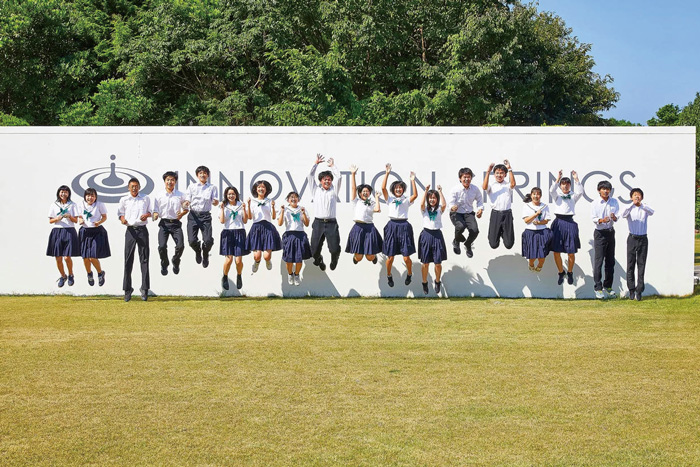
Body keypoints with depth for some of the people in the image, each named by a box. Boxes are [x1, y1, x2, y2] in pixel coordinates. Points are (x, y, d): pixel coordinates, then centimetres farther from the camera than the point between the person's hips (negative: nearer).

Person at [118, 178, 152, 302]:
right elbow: (120, 212, 13)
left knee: (144, 259, -3)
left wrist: (147, 215, -6)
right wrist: (122, 218, -8)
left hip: (142, 229, 0)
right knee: (128, 260, -1)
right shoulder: (124, 200, 9)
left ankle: (144, 289, 1)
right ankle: (127, 289, 6)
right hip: (130, 230, 0)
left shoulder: (146, 199, 11)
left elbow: (150, 211, 16)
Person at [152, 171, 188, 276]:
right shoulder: (159, 196, 5)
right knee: (162, 246, -15)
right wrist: (155, 215, -16)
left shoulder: (180, 195, 6)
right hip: (164, 223, 0)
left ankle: (176, 262, 18)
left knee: (180, 246, -14)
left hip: (176, 223, 0)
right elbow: (156, 210, 7)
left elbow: (186, 209, 14)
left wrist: (181, 214, -6)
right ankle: (164, 264, 14)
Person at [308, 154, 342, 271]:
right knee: (314, 250, -1)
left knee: (335, 249, -11)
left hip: (331, 223, 0)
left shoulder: (334, 190, 14)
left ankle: (334, 260, 24)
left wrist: (332, 165, 15)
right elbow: (310, 176, 9)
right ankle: (319, 260, 34)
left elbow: (339, 177, 7)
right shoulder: (316, 190, 14)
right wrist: (316, 163, 10)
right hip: (318, 223, 0)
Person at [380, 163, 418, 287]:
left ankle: (409, 274, 23)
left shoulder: (406, 200, 9)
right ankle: (389, 275, 25)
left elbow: (415, 195, -9)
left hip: (404, 227, 0)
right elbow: (383, 188, -4)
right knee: (390, 257, 1)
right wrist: (387, 173, -7)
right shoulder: (390, 199, 9)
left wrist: (413, 181, -9)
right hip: (392, 226, 0)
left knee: (406, 257, -4)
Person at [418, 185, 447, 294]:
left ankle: (437, 282, 21)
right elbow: (422, 204, -17)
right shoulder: (425, 209, 5)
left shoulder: (439, 209, 5)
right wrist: (426, 190, -16)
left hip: (437, 235, 0)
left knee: (438, 263, 0)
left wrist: (440, 191, -13)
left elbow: (444, 204, -16)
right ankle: (424, 283, 18)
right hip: (426, 235, 0)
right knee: (425, 263, 3)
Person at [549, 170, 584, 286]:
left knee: (571, 252, 0)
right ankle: (561, 273, 18)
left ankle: (570, 273, 21)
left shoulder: (573, 196, 11)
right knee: (556, 251, 0)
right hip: (558, 222, 0)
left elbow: (580, 192, -9)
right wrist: (558, 178, -17)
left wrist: (576, 179, -13)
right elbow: (552, 190, -10)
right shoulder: (557, 195, 11)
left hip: (570, 223, 0)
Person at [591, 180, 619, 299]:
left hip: (610, 232, 4)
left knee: (610, 261, 10)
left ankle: (608, 286, 22)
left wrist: (614, 217, -24)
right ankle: (598, 289, -2)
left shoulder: (614, 202, 6)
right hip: (600, 233, -4)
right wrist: (601, 220, -33)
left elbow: (617, 217, -1)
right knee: (598, 261, -6)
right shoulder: (595, 204, -4)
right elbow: (594, 218, -12)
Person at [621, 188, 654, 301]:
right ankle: (631, 290, 9)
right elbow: (624, 215, -22)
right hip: (632, 238, -1)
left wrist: (641, 205, -35)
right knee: (630, 265, 2)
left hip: (643, 239, 1)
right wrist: (633, 204, -34)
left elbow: (651, 212, -20)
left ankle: (639, 291, 5)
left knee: (641, 265, 2)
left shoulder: (645, 208, 3)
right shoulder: (630, 208, 0)